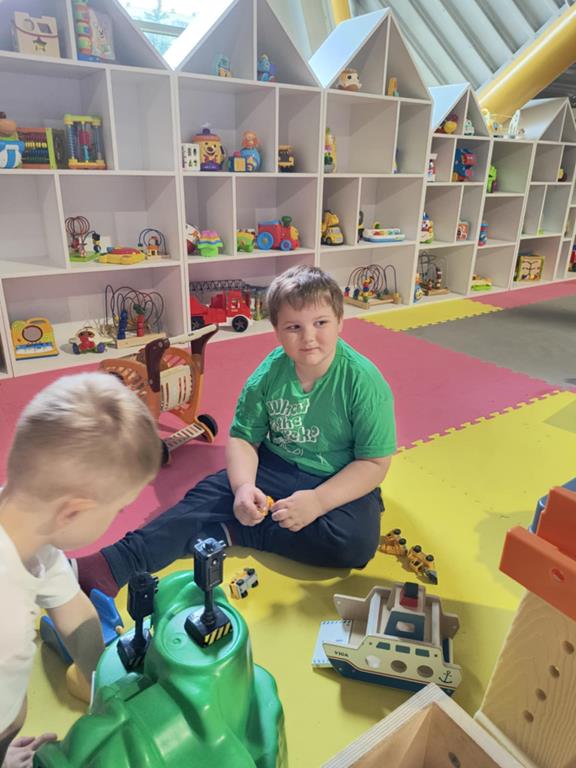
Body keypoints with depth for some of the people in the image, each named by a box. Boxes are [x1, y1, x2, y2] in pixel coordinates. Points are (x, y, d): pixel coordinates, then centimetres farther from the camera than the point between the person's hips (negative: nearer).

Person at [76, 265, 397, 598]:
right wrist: (244, 486, -24)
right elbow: (243, 437, -3)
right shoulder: (269, 373, -9)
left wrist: (318, 500, -28)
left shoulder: (365, 382, -19)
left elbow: (375, 463, -16)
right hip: (275, 469, 3)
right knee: (209, 494, -17)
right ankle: (111, 566, -22)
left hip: (341, 483, -2)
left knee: (356, 541, -30)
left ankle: (230, 532, -21)